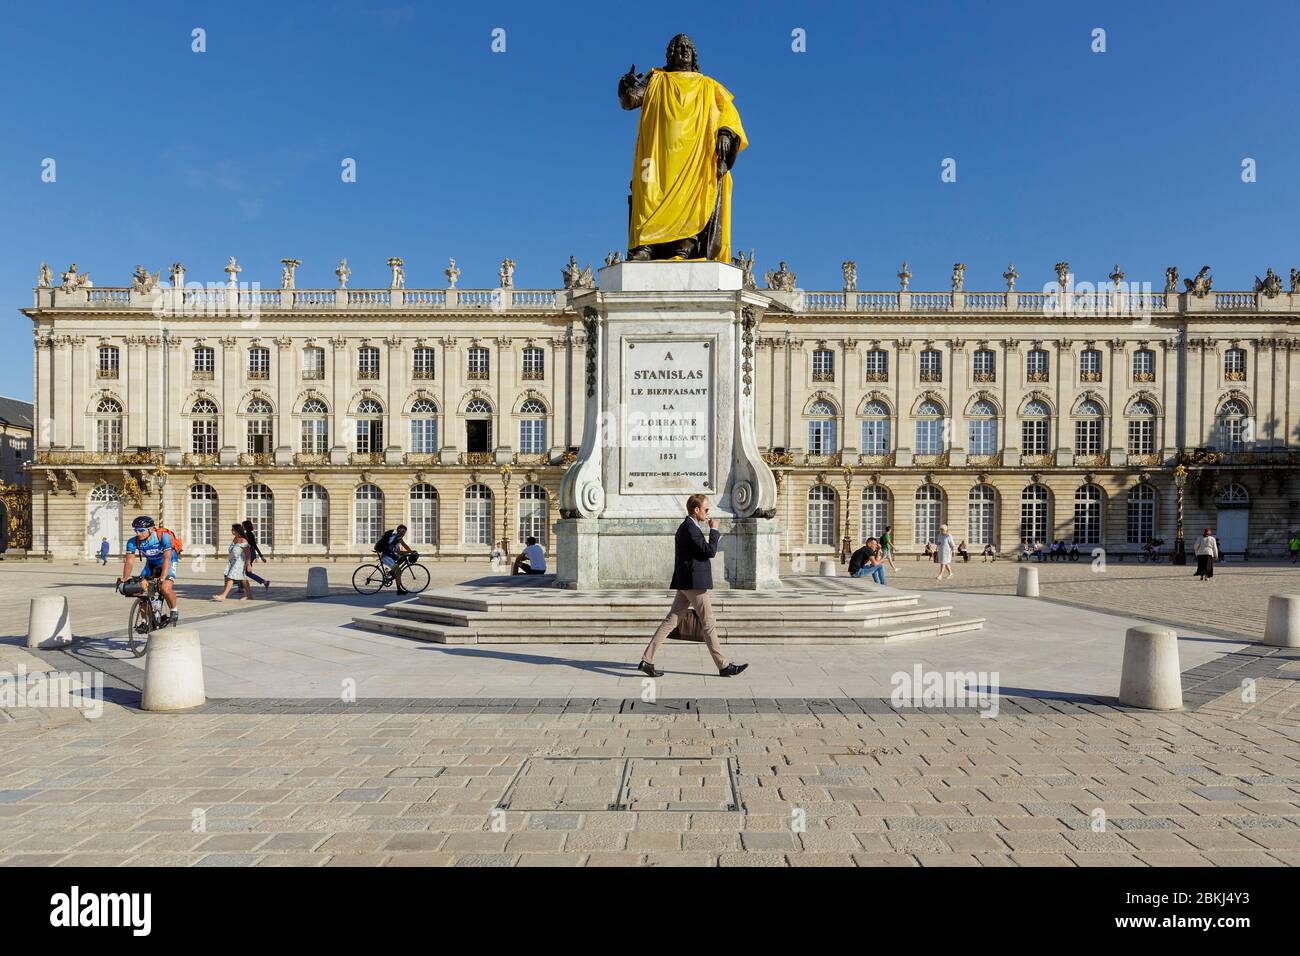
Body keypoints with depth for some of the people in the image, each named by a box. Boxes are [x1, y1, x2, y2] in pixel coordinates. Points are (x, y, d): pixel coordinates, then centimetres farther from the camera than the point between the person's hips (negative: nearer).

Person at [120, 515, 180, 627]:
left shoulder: (163, 536, -31)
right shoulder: (133, 542, -18)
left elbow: (167, 558, -37)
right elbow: (129, 561, -19)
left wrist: (162, 578, -47)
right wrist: (124, 579, -35)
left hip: (168, 563, -5)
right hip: (151, 564, 5)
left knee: (165, 588, -28)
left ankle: (174, 611, -3)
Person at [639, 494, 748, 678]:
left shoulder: (686, 527, 17)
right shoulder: (690, 528, -15)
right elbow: (710, 551, -16)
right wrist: (714, 530, -6)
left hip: (685, 583, 10)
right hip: (694, 582, -10)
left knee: (670, 621, 6)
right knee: (709, 625, -1)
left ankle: (647, 661, 5)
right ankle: (723, 666, 8)